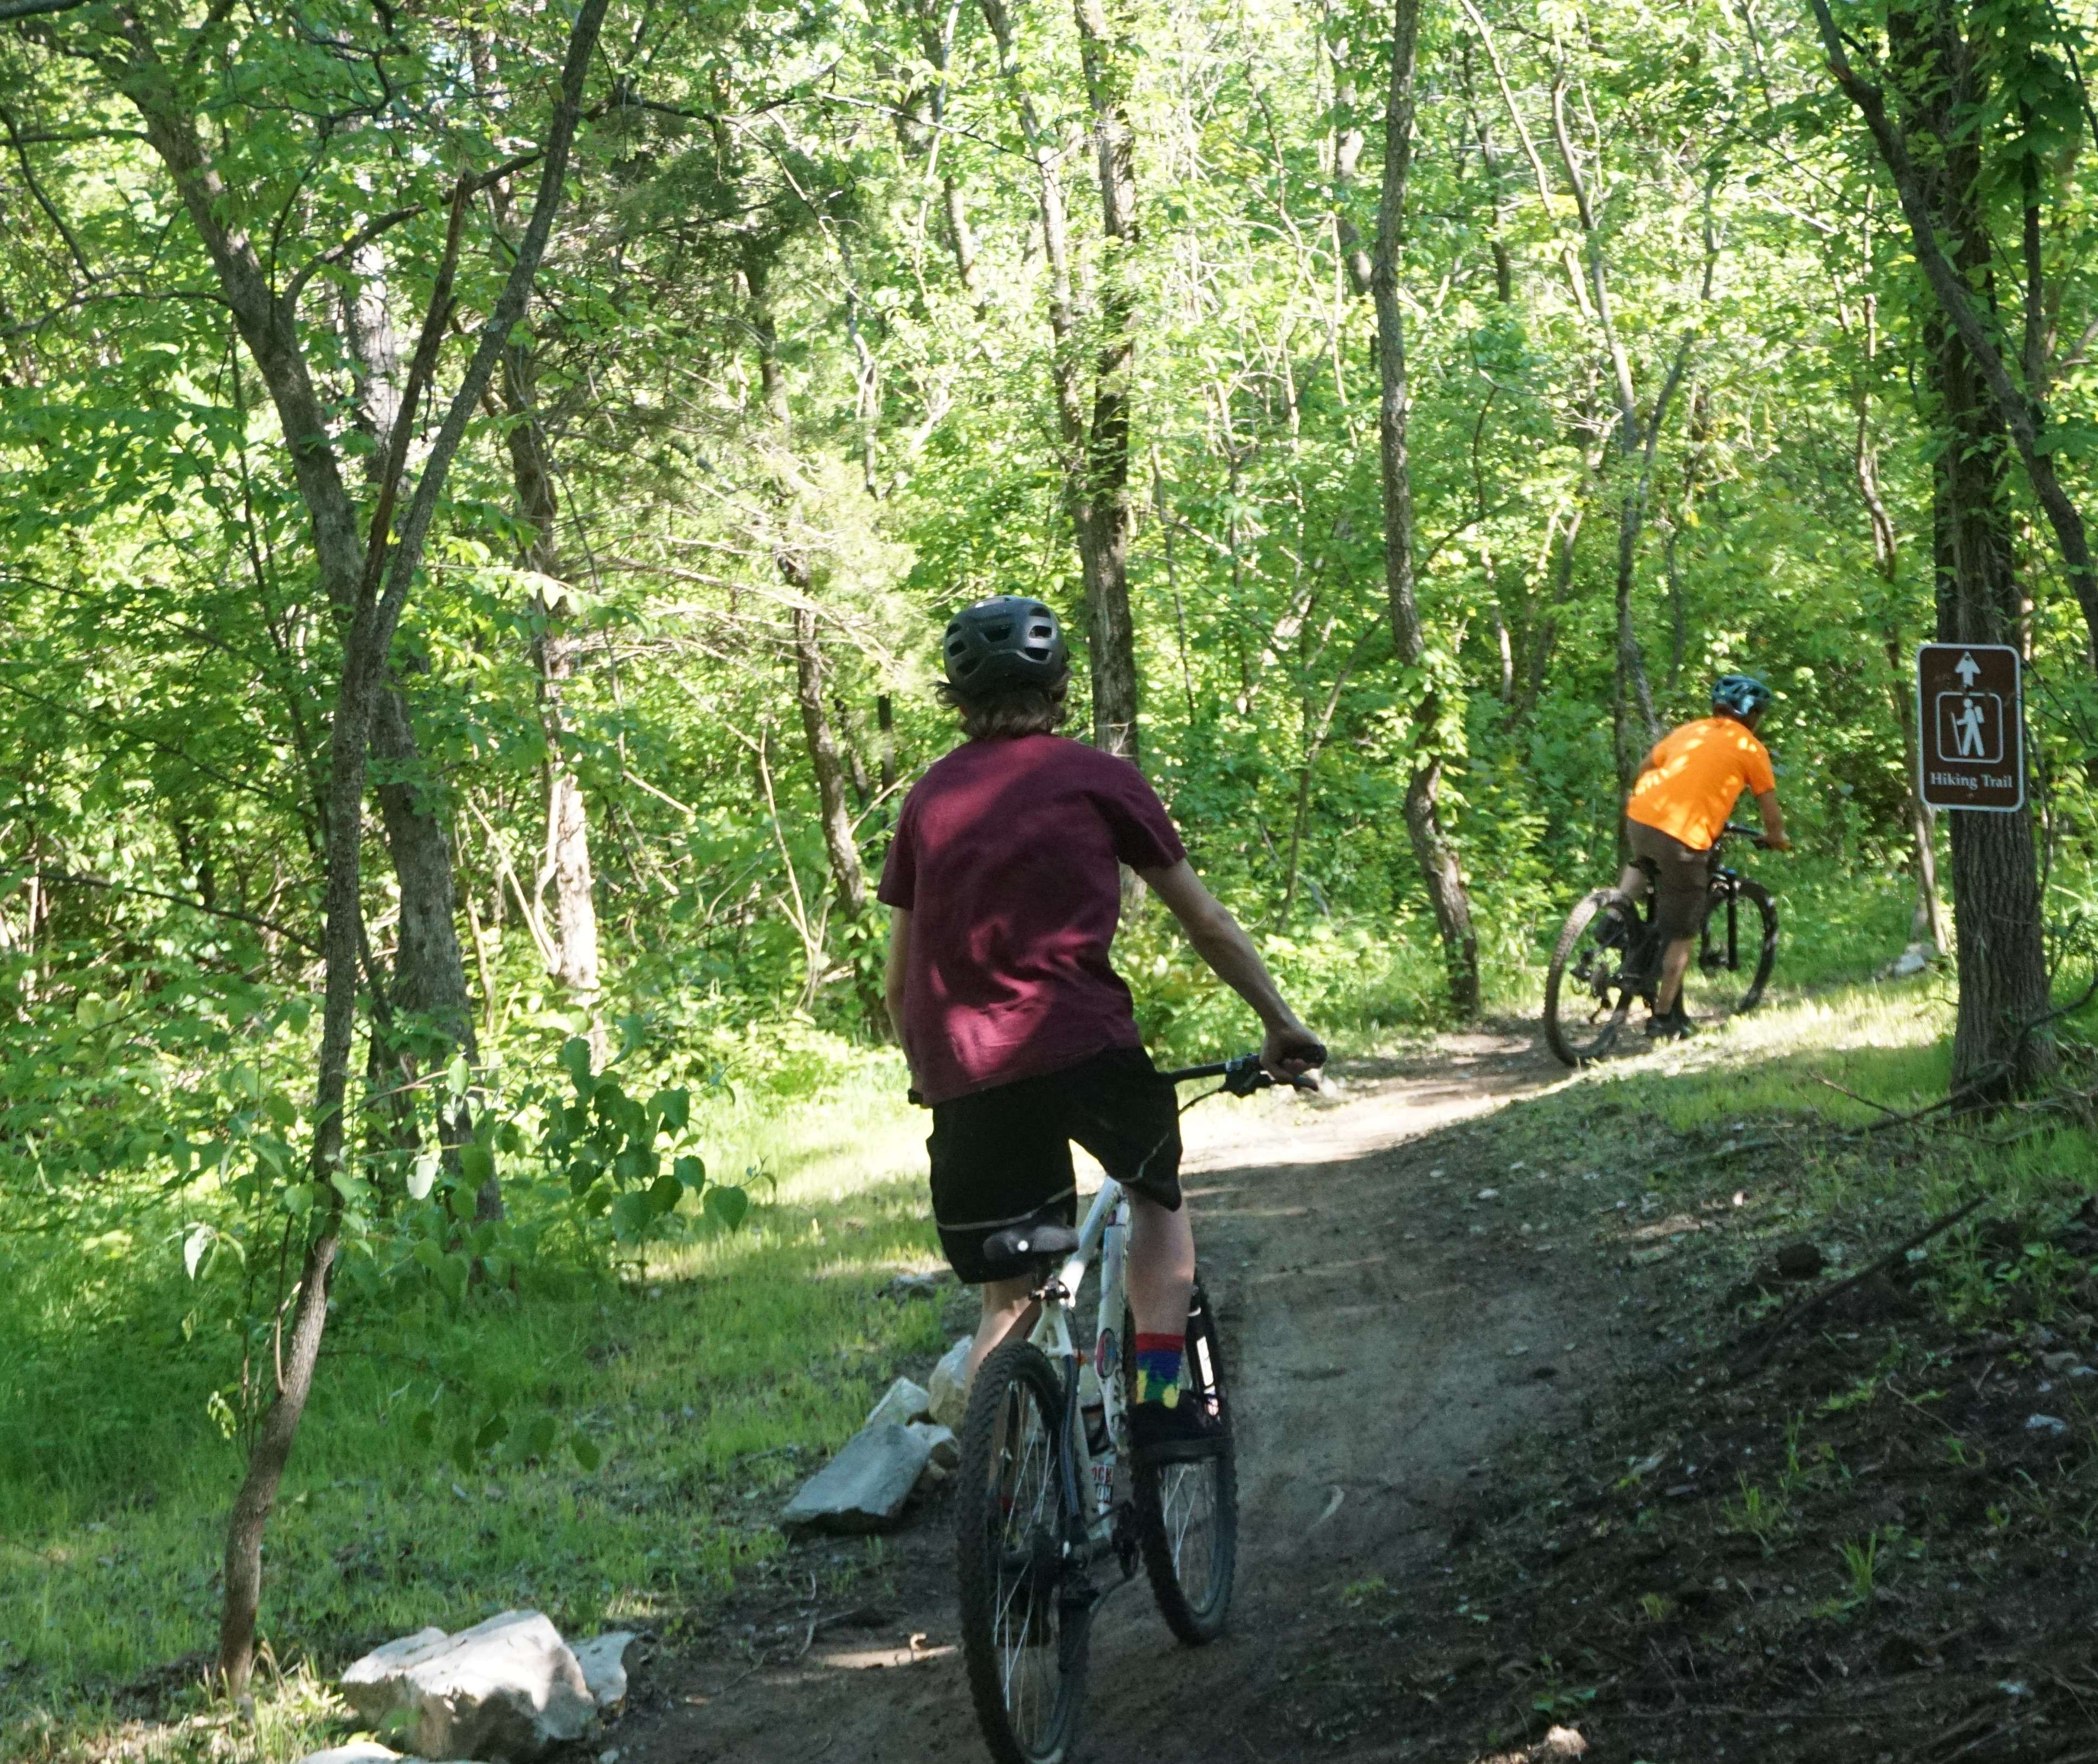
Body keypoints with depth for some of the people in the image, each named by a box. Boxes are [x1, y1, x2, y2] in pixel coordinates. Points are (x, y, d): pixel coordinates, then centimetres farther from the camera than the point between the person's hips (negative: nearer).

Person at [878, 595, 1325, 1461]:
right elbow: (1205, 922, 13)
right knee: (1156, 1192, 26)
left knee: (1006, 1300, 15)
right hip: (1081, 1043, -3)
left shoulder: (928, 796, 17)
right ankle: (1159, 1402, 12)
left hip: (965, 1071, 3)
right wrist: (1282, 1024, 21)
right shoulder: (1097, 777, 8)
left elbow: (899, 977, 20)